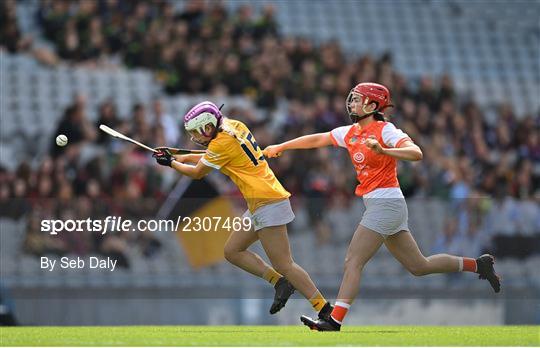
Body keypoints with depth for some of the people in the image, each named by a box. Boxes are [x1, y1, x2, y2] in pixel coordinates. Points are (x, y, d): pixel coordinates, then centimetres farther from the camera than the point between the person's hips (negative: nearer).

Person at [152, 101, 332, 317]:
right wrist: (182, 158, 22)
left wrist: (171, 163, 14)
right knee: (233, 251, 14)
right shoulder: (234, 127, 11)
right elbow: (211, 158, 28)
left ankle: (325, 310, -11)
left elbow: (197, 173, 0)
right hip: (258, 204, 10)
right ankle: (279, 282, 8)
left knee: (284, 265, -11)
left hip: (268, 204, -10)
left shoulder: (223, 142, -14)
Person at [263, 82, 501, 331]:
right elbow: (316, 139, 22)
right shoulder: (350, 133, 13)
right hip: (379, 205, 9)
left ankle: (334, 322, -16)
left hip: (386, 202, -9)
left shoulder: (384, 130, -11)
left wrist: (383, 151, -37)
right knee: (419, 266, 13)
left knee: (353, 262, -12)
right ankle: (478, 265, 21)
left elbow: (416, 153, -23)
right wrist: (280, 147, 25)